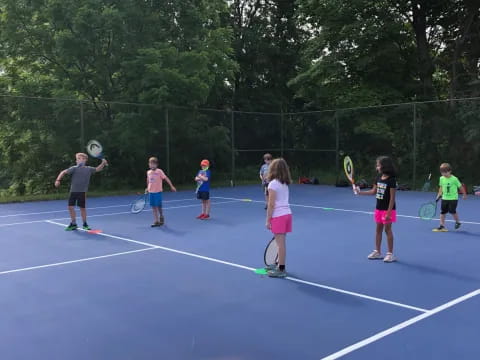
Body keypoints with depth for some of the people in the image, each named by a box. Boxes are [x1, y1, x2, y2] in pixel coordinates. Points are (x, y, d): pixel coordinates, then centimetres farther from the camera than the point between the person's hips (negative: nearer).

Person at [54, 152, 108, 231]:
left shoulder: (89, 169, 3)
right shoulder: (74, 168, -3)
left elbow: (98, 169, 11)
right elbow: (64, 172, -7)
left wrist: (103, 163, -7)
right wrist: (58, 180, -20)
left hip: (82, 192, 0)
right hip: (73, 191, 1)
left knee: (82, 207, 4)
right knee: (71, 207, 0)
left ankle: (85, 224, 21)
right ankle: (73, 224, 16)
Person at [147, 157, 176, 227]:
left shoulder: (159, 171, -9)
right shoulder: (148, 172, 7)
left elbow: (166, 178, -9)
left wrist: (171, 186, -12)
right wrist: (147, 188, 18)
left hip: (158, 192, -5)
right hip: (151, 192, 5)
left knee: (158, 206, -1)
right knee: (153, 207, 6)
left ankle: (161, 218, 22)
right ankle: (156, 221, 12)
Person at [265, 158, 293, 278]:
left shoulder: (273, 184, -12)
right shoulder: (285, 183, 11)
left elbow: (271, 204, -14)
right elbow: (283, 201, 11)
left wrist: (268, 220, -9)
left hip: (278, 215, -8)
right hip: (287, 213, 8)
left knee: (281, 243, -3)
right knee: (281, 243, 16)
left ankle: (281, 270, 2)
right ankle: (280, 265, 28)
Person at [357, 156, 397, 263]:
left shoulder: (391, 180, -16)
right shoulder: (379, 177, 4)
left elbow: (392, 197, -16)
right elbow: (374, 191, 15)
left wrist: (389, 212, -19)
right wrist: (360, 192, 6)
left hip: (388, 209, -7)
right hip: (379, 208, 7)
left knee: (388, 229, -1)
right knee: (378, 229, 12)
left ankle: (390, 254, 9)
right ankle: (377, 252, 22)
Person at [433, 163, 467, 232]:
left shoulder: (454, 179, -12)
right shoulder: (441, 178, 2)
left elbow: (460, 187, -2)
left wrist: (464, 194, 5)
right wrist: (439, 194, 10)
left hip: (453, 198, -5)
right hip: (444, 198, 5)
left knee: (452, 211, -7)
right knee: (443, 212, 3)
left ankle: (458, 222, 21)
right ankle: (442, 226, 8)